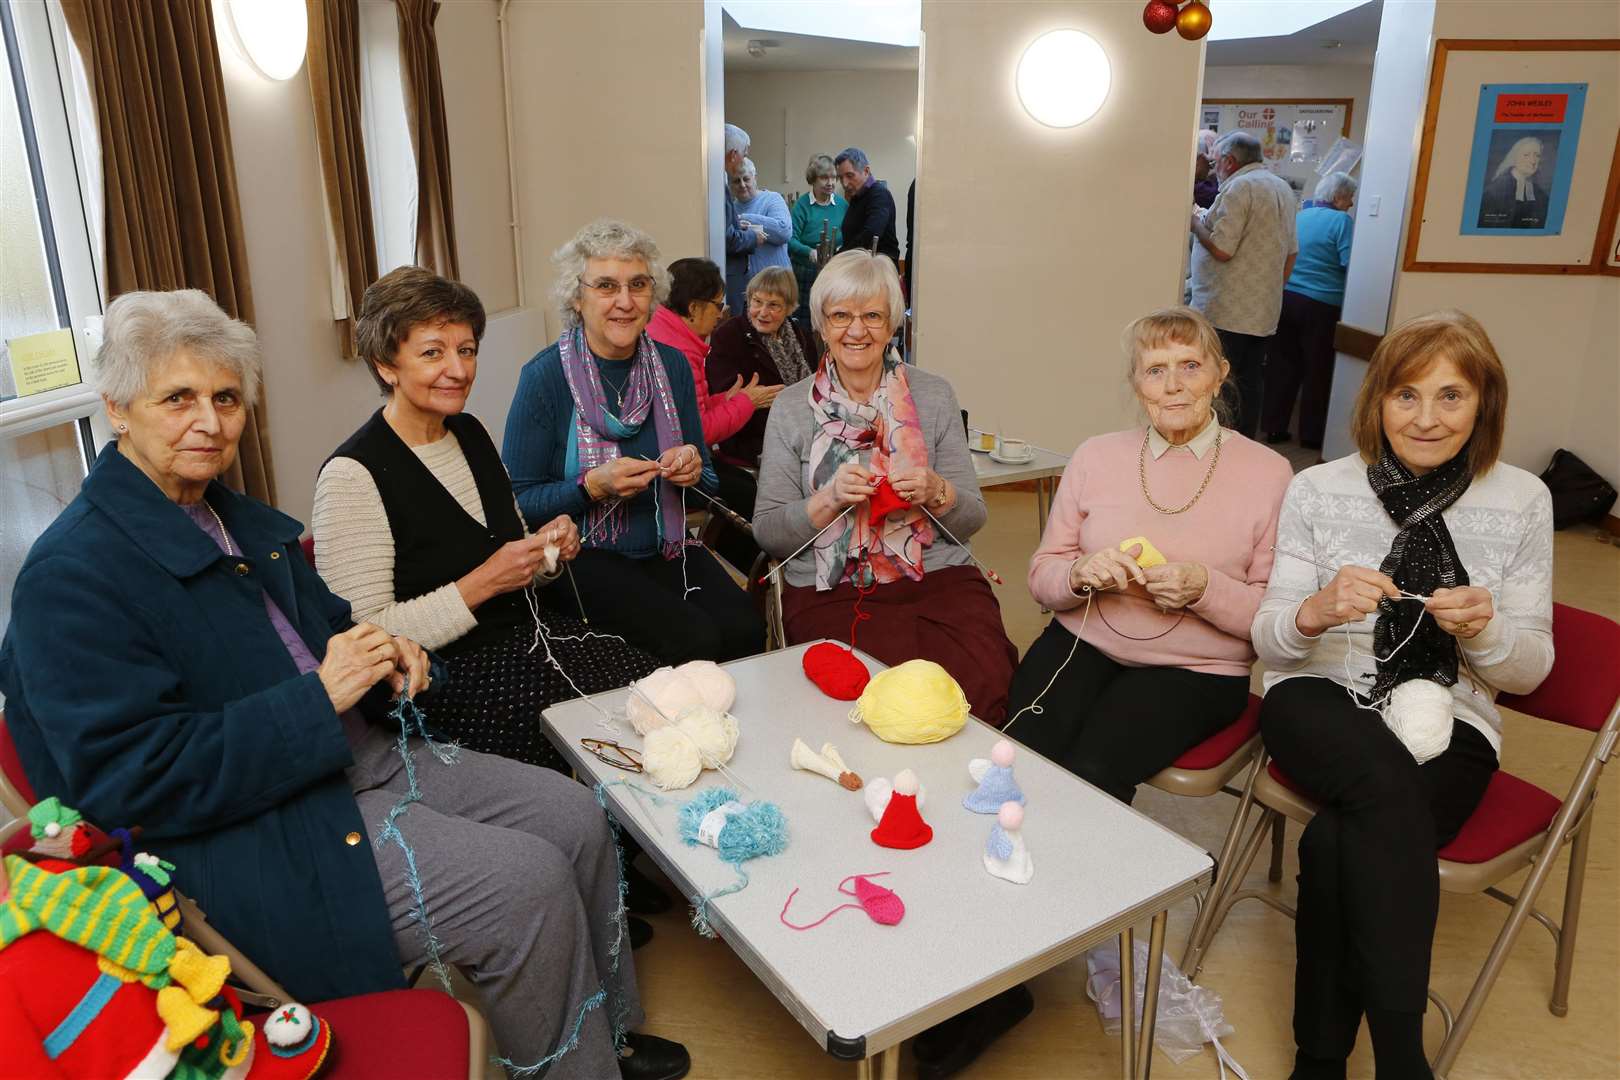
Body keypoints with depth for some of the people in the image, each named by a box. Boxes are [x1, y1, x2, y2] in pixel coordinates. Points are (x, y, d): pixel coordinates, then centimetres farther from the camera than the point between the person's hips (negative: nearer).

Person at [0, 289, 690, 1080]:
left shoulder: (242, 521, 12)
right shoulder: (72, 575, -14)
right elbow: (130, 777, -20)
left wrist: (390, 659, -1)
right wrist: (319, 699, -23)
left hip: (363, 755, 9)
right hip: (252, 834, -8)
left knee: (575, 817, 1)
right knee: (528, 884, -20)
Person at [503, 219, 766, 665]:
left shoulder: (673, 366, 5)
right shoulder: (545, 376, -9)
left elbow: (707, 486, 12)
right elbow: (516, 502, -9)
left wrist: (694, 471, -10)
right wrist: (593, 486, -22)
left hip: (666, 548, 4)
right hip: (584, 556, -4)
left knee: (745, 629, -20)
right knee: (694, 640, -25)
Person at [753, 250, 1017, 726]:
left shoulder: (933, 395, 9)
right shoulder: (791, 408, 6)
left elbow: (973, 517, 9)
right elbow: (767, 533, 2)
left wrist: (936, 491, -12)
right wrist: (829, 499, -14)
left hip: (940, 577, 2)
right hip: (829, 592, -1)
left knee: (987, 680, -27)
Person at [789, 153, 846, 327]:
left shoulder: (842, 204, 7)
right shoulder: (803, 204, -3)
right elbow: (791, 239, -12)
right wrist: (810, 252, -29)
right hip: (806, 272, -3)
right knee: (804, 323, 0)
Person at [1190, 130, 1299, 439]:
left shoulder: (1238, 187, -12)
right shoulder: (1283, 188, 17)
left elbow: (1221, 249, -18)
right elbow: (1291, 253, 20)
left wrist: (1195, 222, -3)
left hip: (1227, 313, -9)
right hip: (1264, 312, 9)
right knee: (1249, 384, 11)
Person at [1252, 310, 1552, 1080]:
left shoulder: (1522, 502, 1)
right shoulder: (1318, 491, -1)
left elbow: (1530, 670, 5)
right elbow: (1268, 642, 0)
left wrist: (1485, 630, -19)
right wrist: (1319, 610, -23)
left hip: (1450, 727, 0)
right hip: (1321, 703, 0)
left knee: (1341, 840, -30)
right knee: (1390, 787, -34)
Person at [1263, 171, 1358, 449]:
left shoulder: (1298, 217, 13)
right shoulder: (1341, 220, -7)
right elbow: (1349, 263, -16)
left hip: (1285, 298, 6)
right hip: (1320, 304, -6)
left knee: (1282, 366, 10)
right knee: (1317, 371, 4)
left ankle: (1275, 427, 14)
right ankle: (1311, 434, 11)